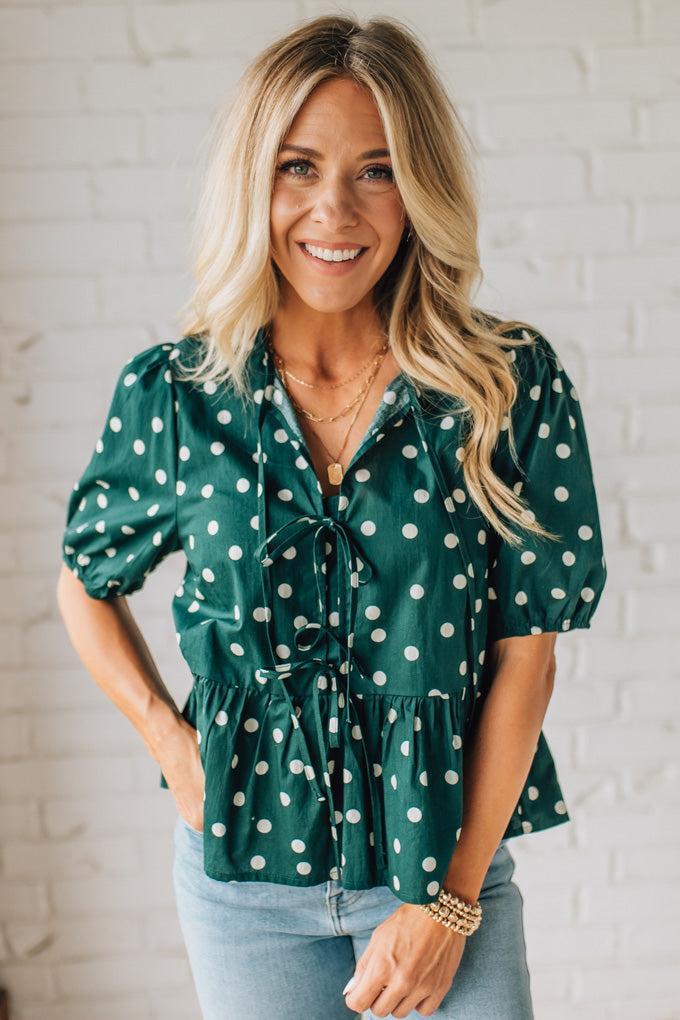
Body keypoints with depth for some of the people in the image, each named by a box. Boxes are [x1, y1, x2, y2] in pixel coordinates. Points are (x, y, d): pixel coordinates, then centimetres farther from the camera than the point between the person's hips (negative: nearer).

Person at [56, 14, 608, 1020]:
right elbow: (89, 585, 10)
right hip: (244, 870, 1)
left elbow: (526, 649, -9)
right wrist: (170, 741, -3)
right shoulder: (171, 393, -7)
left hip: (444, 860, -1)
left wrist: (452, 900, -9)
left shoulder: (511, 382, -10)